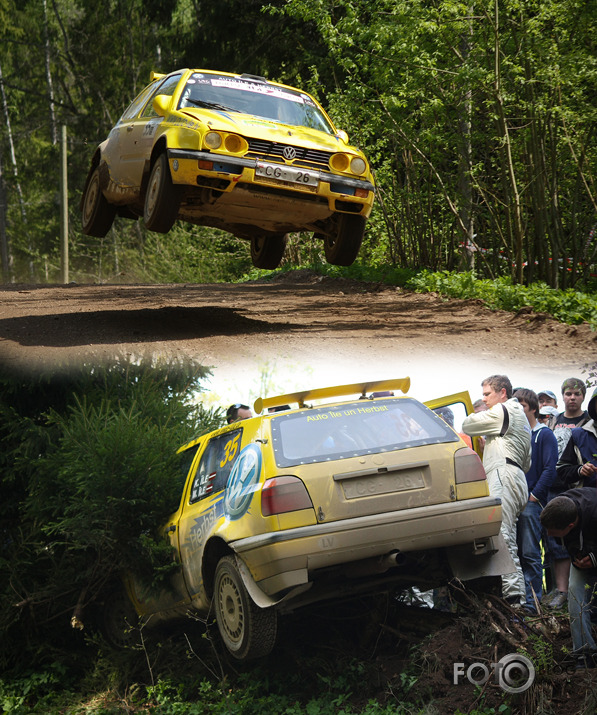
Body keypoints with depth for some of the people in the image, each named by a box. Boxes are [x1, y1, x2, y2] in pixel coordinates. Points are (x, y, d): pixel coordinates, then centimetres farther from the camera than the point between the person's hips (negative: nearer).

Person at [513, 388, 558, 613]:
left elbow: (550, 469, -7)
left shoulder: (544, 435, 0)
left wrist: (534, 496, -12)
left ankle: (532, 601, -2)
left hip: (531, 502, -5)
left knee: (530, 553, -5)